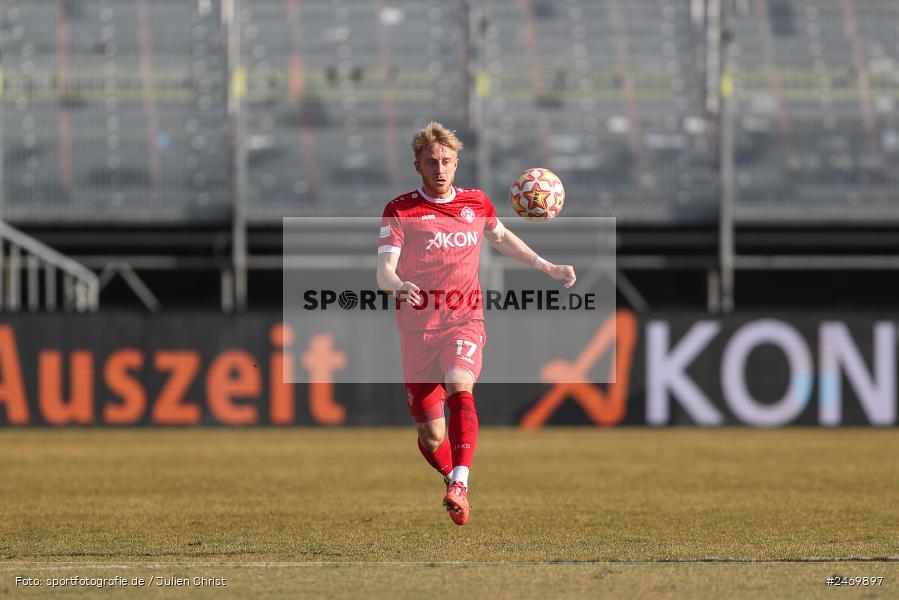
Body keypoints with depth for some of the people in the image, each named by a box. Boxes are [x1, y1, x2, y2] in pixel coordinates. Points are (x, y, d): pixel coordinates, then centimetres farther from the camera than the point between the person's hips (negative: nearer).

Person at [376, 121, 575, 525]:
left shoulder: (477, 204, 7)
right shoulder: (399, 211, -4)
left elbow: (500, 237, 29)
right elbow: (384, 272, -14)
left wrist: (548, 268, 28)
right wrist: (399, 286, -37)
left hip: (464, 322, 1)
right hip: (417, 328, 0)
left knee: (459, 388, -31)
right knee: (431, 436, 2)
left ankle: (460, 486, -42)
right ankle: (452, 478, 34)